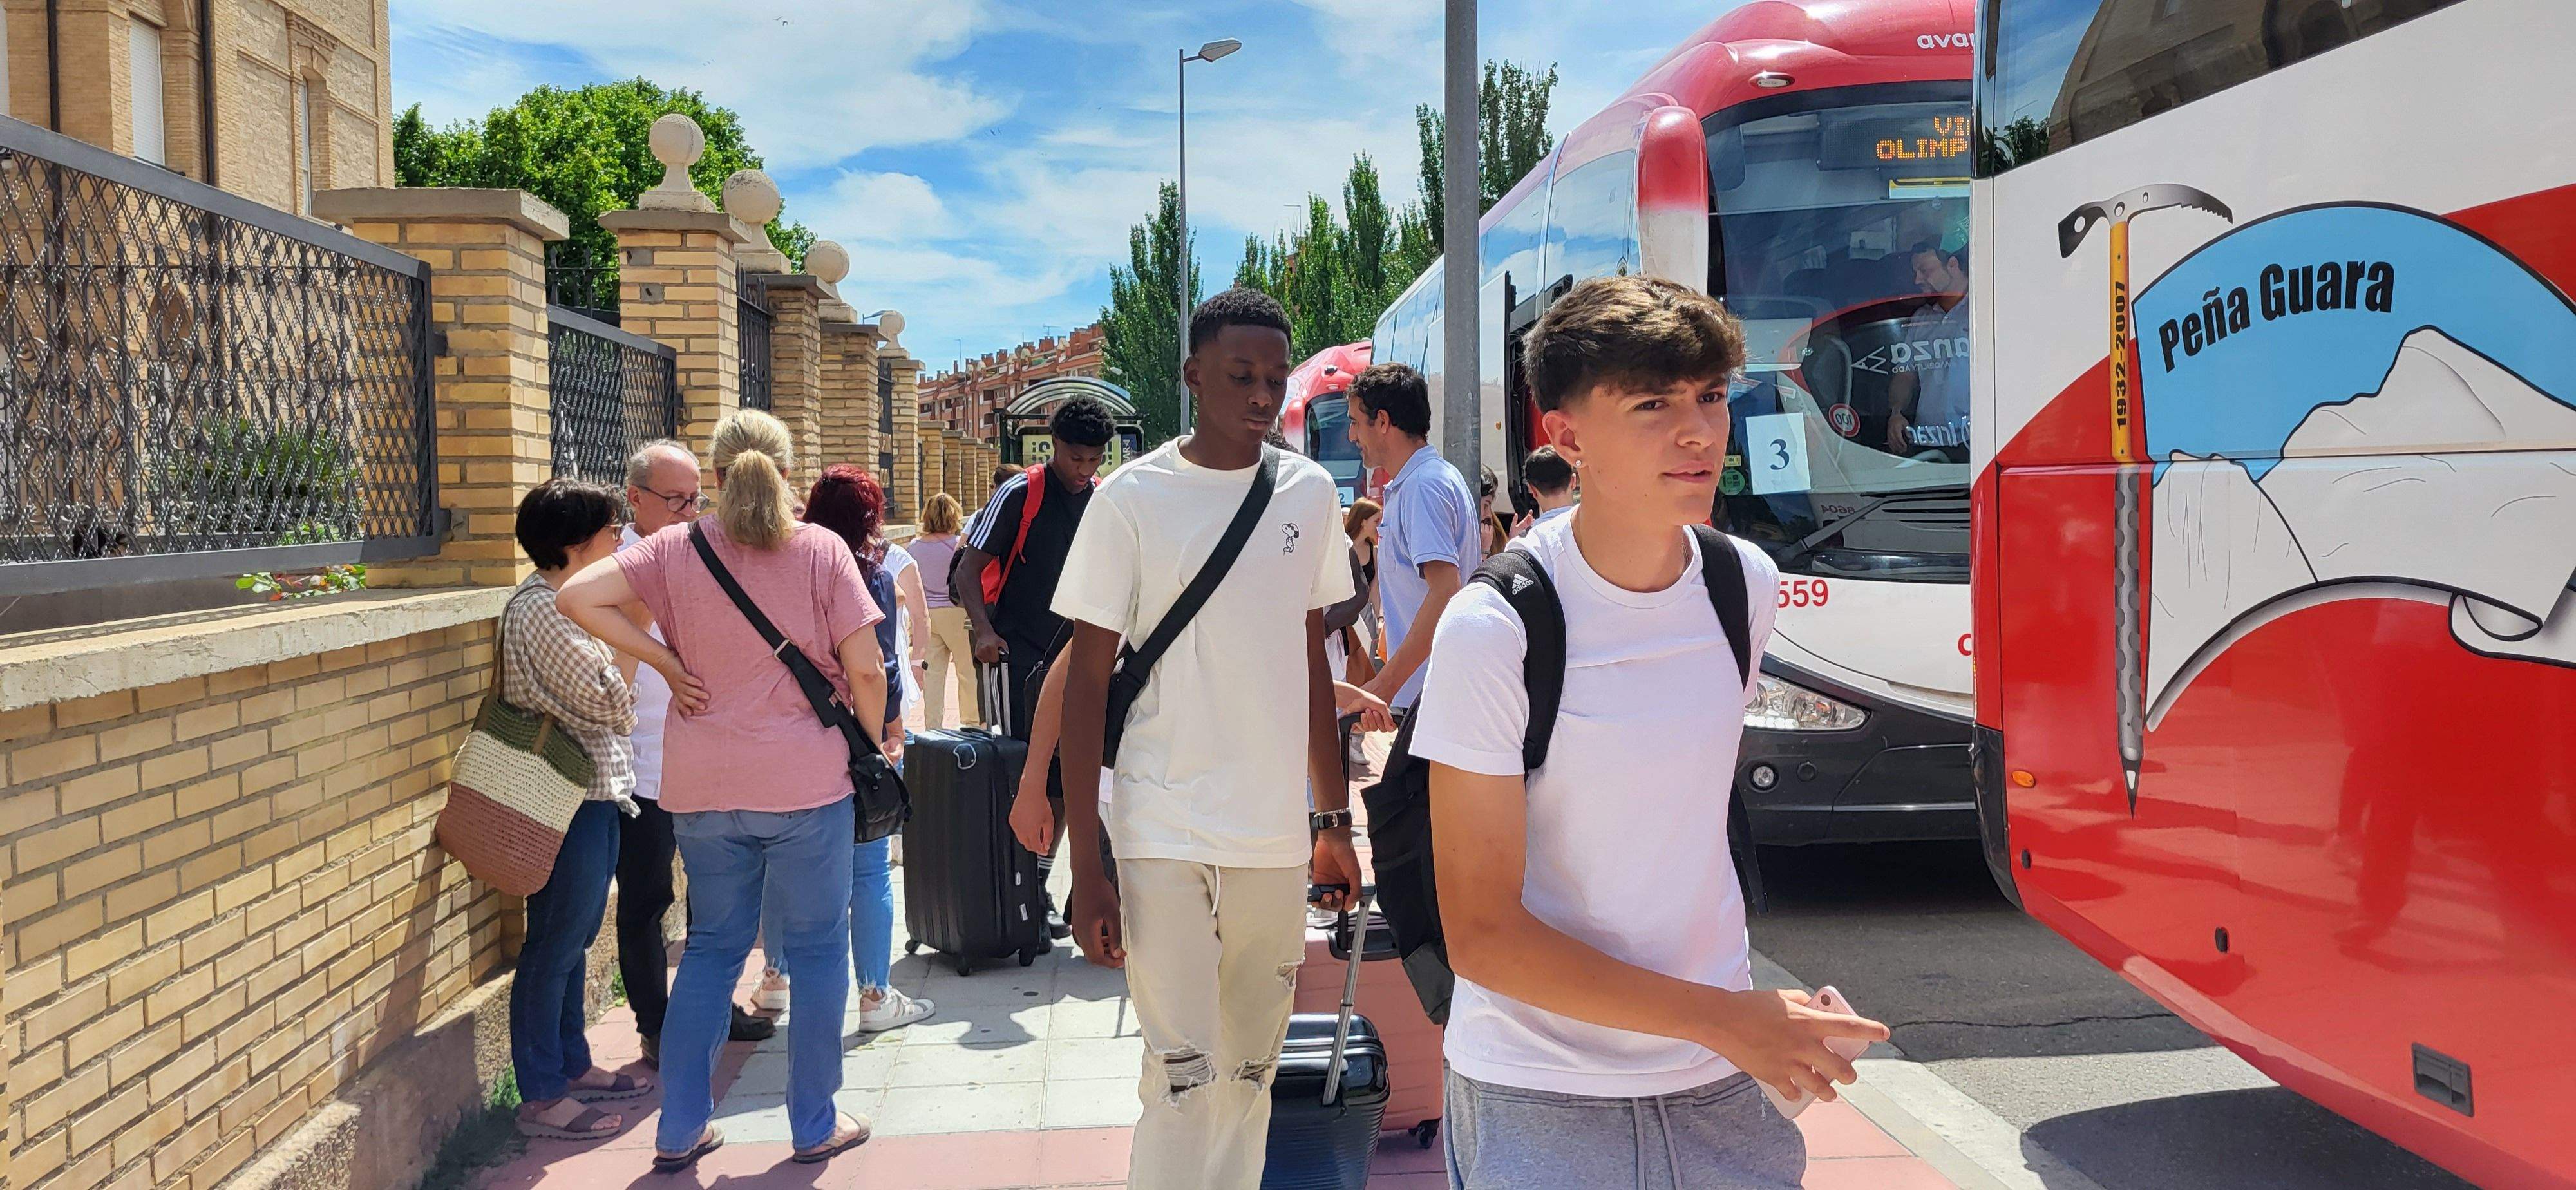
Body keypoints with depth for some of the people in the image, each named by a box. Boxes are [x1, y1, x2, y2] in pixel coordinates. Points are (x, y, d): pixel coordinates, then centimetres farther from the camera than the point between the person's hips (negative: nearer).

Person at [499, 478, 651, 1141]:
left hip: (596, 789, 10)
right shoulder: (539, 610, -18)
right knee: (555, 944, -2)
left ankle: (571, 1065, 28)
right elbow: (611, 703, -20)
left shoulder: (565, 603, 13)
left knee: (574, 937, 17)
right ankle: (541, 1096, 6)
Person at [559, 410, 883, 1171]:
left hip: (703, 786, 3)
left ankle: (679, 1131, 19)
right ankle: (815, 1125, 18)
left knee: (712, 946, 16)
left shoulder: (676, 549, 1)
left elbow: (579, 597, -10)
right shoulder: (822, 550, -6)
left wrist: (664, 659, -3)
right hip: (807, 780, -3)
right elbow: (866, 669, -9)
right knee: (817, 949, 10)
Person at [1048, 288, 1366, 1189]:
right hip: (1163, 835, -4)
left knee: (1251, 1073, 14)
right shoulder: (1133, 497, -6)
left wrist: (1336, 821, 14)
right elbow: (1086, 682, -5)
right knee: (1183, 1079, -4)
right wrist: (1085, 865, -9)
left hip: (1278, 836, 4)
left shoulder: (1311, 492, 6)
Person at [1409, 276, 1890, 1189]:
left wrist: (1755, 1016, 13)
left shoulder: (1747, 585, -2)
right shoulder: (1494, 629, -20)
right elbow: (1482, 934, -18)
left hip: (1719, 1082, 5)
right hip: (1538, 1101, -4)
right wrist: (1723, 1018, -19)